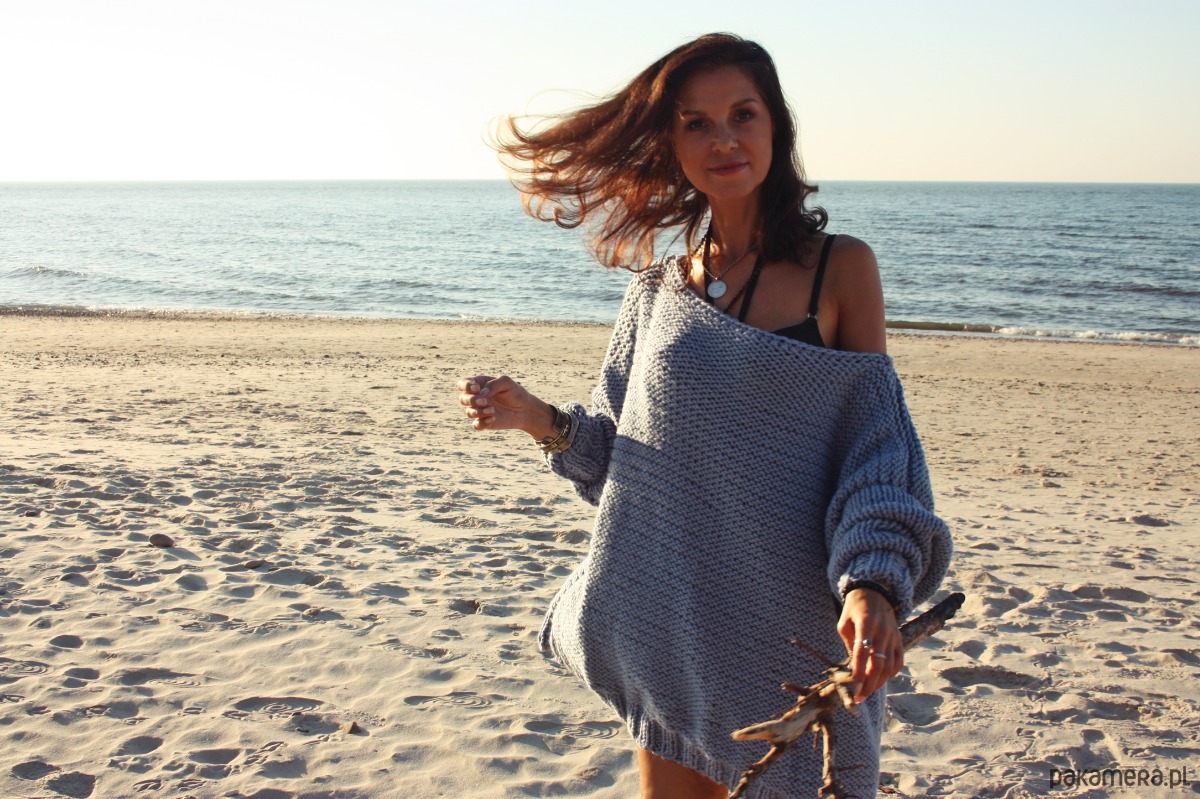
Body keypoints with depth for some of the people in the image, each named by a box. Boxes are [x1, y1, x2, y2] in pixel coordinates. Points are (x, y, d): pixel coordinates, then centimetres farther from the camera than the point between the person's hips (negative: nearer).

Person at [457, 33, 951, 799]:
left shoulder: (841, 268, -4)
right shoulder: (659, 286, 5)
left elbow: (876, 445, -7)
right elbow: (622, 451, 11)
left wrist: (872, 586, -21)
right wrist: (541, 419, -8)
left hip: (787, 630, -3)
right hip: (670, 622, 3)